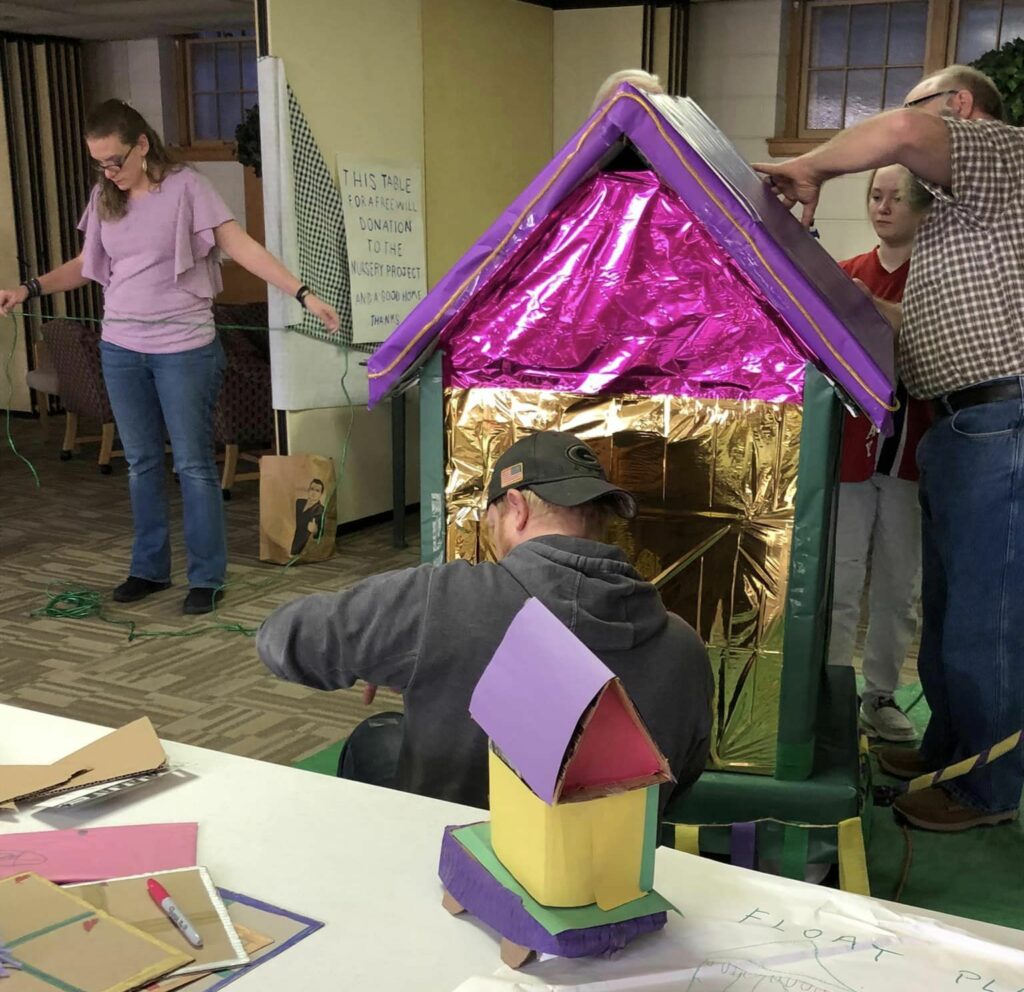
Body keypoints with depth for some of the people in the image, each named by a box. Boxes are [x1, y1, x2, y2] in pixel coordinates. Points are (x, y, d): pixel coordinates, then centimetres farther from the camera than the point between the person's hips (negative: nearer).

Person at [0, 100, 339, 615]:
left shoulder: (185, 186, -9)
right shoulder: (104, 197, 7)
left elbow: (242, 247, -14)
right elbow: (85, 265, 16)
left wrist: (303, 293, -22)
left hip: (184, 348, -5)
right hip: (120, 349, 5)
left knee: (193, 464, 0)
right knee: (141, 462, 13)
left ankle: (207, 577, 9)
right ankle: (149, 568, 25)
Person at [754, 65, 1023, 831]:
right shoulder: (961, 205, 25)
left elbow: (900, 133, -26)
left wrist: (810, 167, -11)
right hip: (962, 427, 10)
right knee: (947, 610, 18)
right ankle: (947, 751, 32)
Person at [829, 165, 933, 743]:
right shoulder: (845, 276, 7)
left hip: (912, 452, 0)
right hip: (851, 448, 0)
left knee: (900, 586, 9)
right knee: (840, 584, 1)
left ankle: (881, 696, 21)